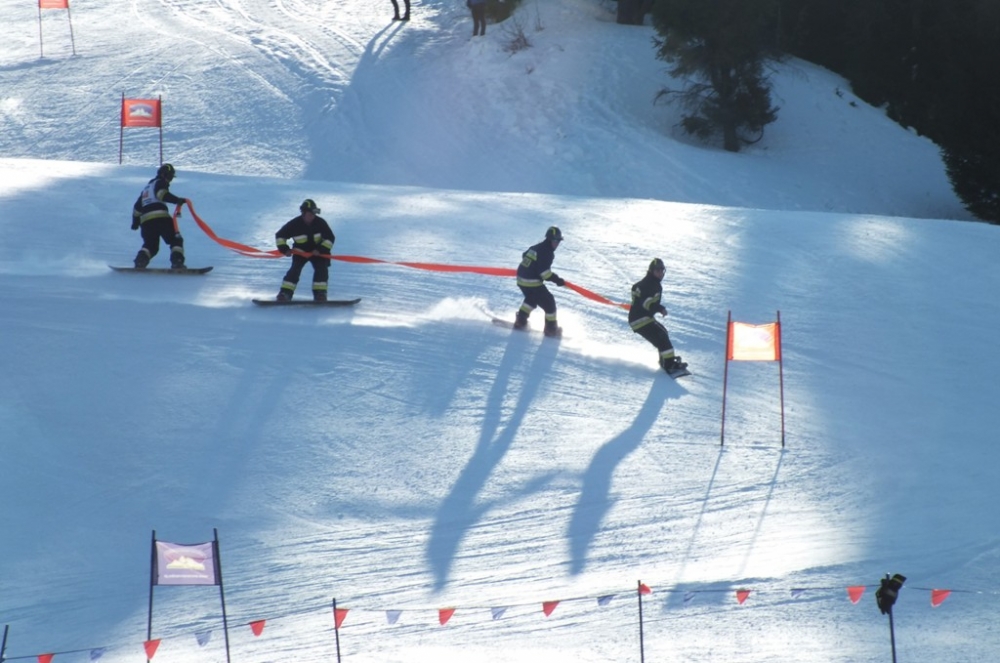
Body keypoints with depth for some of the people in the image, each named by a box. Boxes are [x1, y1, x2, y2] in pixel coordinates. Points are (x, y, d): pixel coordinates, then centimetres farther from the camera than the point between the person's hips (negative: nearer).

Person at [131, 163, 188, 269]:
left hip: (145, 220, 6)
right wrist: (177, 200, -20)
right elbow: (162, 194, -13)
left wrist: (135, 222, 42)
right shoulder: (160, 183, 11)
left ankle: (140, 262, -9)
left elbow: (137, 207, 34)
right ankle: (177, 262, -20)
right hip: (161, 217, -6)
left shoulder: (146, 188, 33)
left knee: (150, 245, 17)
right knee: (176, 240, 1)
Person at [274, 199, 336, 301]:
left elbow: (330, 238, -9)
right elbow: (280, 235, -6)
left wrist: (321, 249, -21)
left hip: (317, 251, 1)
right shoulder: (295, 224, -17)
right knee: (295, 270, -19)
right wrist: (284, 248, -18)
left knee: (321, 270, -17)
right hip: (300, 252, -1)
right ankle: (285, 293, -19)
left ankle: (320, 294, -12)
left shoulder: (320, 223, -14)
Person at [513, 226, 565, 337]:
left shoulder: (537, 247, 12)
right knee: (549, 302, 2)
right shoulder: (546, 252, -17)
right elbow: (544, 271, -26)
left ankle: (520, 321, 38)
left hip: (521, 279, 9)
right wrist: (557, 280, -21)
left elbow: (525, 256, 28)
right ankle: (551, 329, 8)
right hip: (532, 283, -9)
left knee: (532, 299, 35)